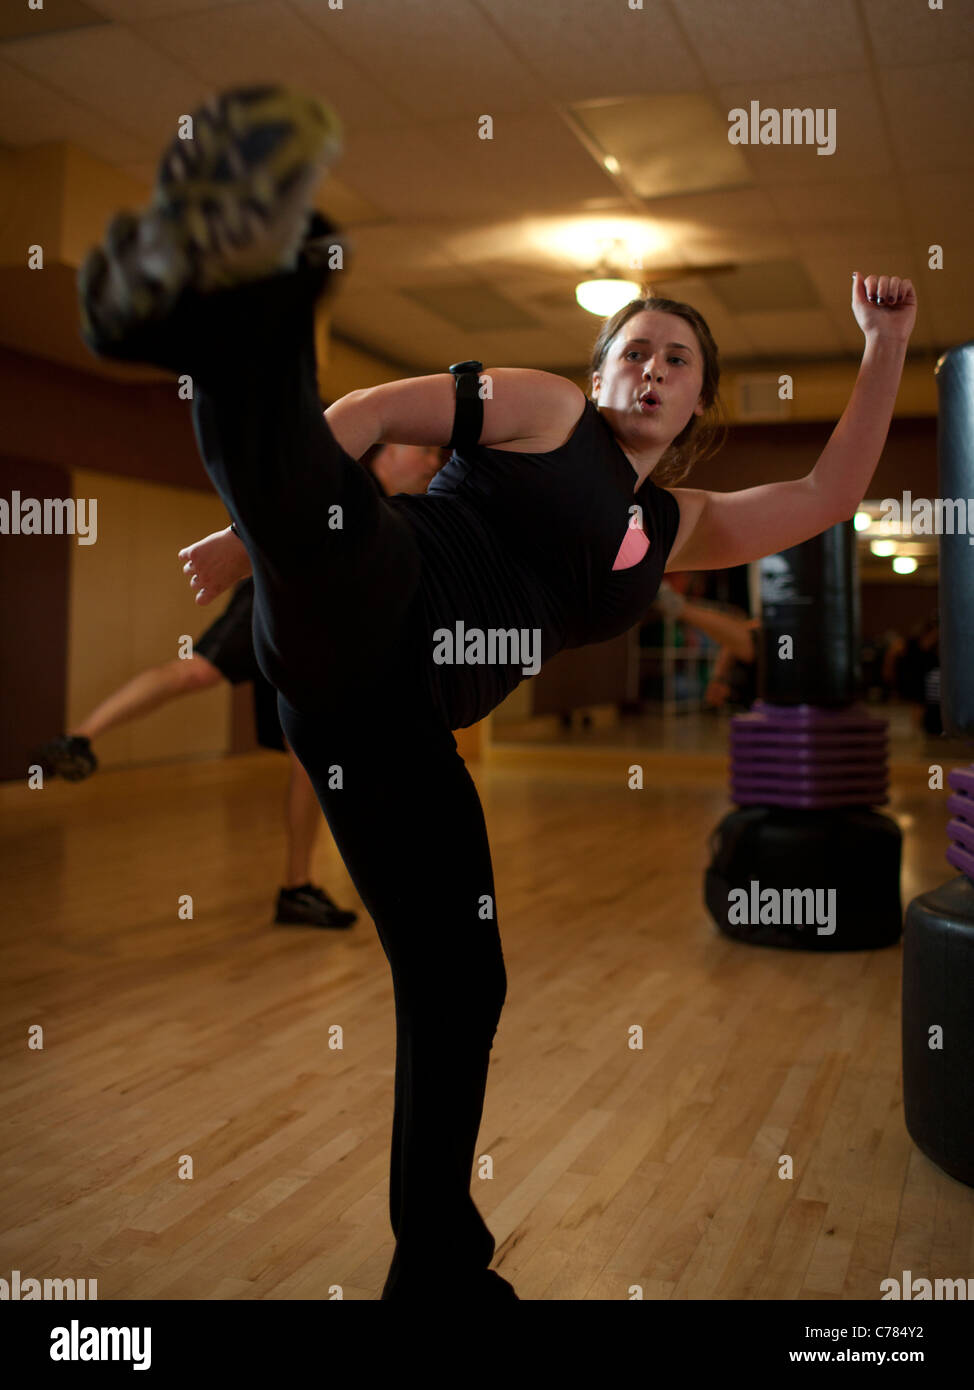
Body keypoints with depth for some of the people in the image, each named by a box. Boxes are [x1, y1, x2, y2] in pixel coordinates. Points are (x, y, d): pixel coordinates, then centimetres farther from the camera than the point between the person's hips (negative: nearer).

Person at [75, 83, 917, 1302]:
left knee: (460, 982, 4)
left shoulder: (678, 525, 26)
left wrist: (884, 350, 18)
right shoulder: (540, 407, 11)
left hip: (404, 713, 5)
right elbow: (368, 411, 5)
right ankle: (218, 299, -70)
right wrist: (255, 527, -6)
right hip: (357, 609, -4)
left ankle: (437, 1266, 19)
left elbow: (829, 496, 23)